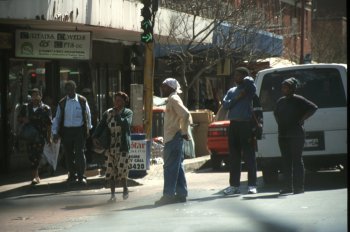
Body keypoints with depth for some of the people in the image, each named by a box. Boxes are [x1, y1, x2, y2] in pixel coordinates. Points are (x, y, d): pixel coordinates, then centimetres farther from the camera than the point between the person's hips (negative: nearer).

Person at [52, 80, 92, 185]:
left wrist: (88, 128, 14)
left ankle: (81, 176, -5)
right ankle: (72, 175, 18)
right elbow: (57, 118, 9)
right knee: (68, 154, 5)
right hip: (66, 131, 2)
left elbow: (88, 115, 13)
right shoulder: (62, 103, 6)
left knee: (79, 153, -9)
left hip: (79, 130, -2)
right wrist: (55, 132, 4)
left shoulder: (82, 101, 3)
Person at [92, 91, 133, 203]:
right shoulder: (108, 113, 9)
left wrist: (117, 115, -13)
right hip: (110, 146, 3)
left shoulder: (128, 112, 1)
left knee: (121, 169, -9)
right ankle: (113, 195, 9)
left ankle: (125, 189, 17)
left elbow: (126, 124, -16)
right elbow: (100, 126, 4)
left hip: (123, 146, -3)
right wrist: (95, 137, -10)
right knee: (110, 171, 1)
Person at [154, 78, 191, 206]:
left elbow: (185, 114, -23)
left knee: (170, 167, -10)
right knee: (177, 167, 11)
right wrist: (184, 131, 16)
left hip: (173, 138, -10)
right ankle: (181, 194, 13)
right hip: (172, 138, 10)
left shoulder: (173, 99, -12)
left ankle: (168, 195, -12)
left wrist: (184, 132, -17)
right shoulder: (172, 100, 19)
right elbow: (184, 115, 24)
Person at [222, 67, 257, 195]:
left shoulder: (248, 88, 0)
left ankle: (252, 185, -4)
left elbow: (249, 80, -22)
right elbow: (225, 104, 4)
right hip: (234, 124, 6)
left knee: (249, 156, -5)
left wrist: (245, 80, -1)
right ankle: (234, 185, 11)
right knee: (234, 156, 7)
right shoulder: (232, 91, 17)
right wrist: (236, 99, -9)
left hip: (246, 124, -6)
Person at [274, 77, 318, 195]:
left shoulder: (298, 100, -6)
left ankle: (299, 187, -6)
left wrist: (301, 119, -12)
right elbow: (276, 113, 32)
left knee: (297, 160, -6)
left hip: (296, 135, -7)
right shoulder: (280, 101, 15)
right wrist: (279, 122, 14)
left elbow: (313, 108, -10)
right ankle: (288, 186, 10)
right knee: (286, 161, 6)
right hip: (283, 135, 7)